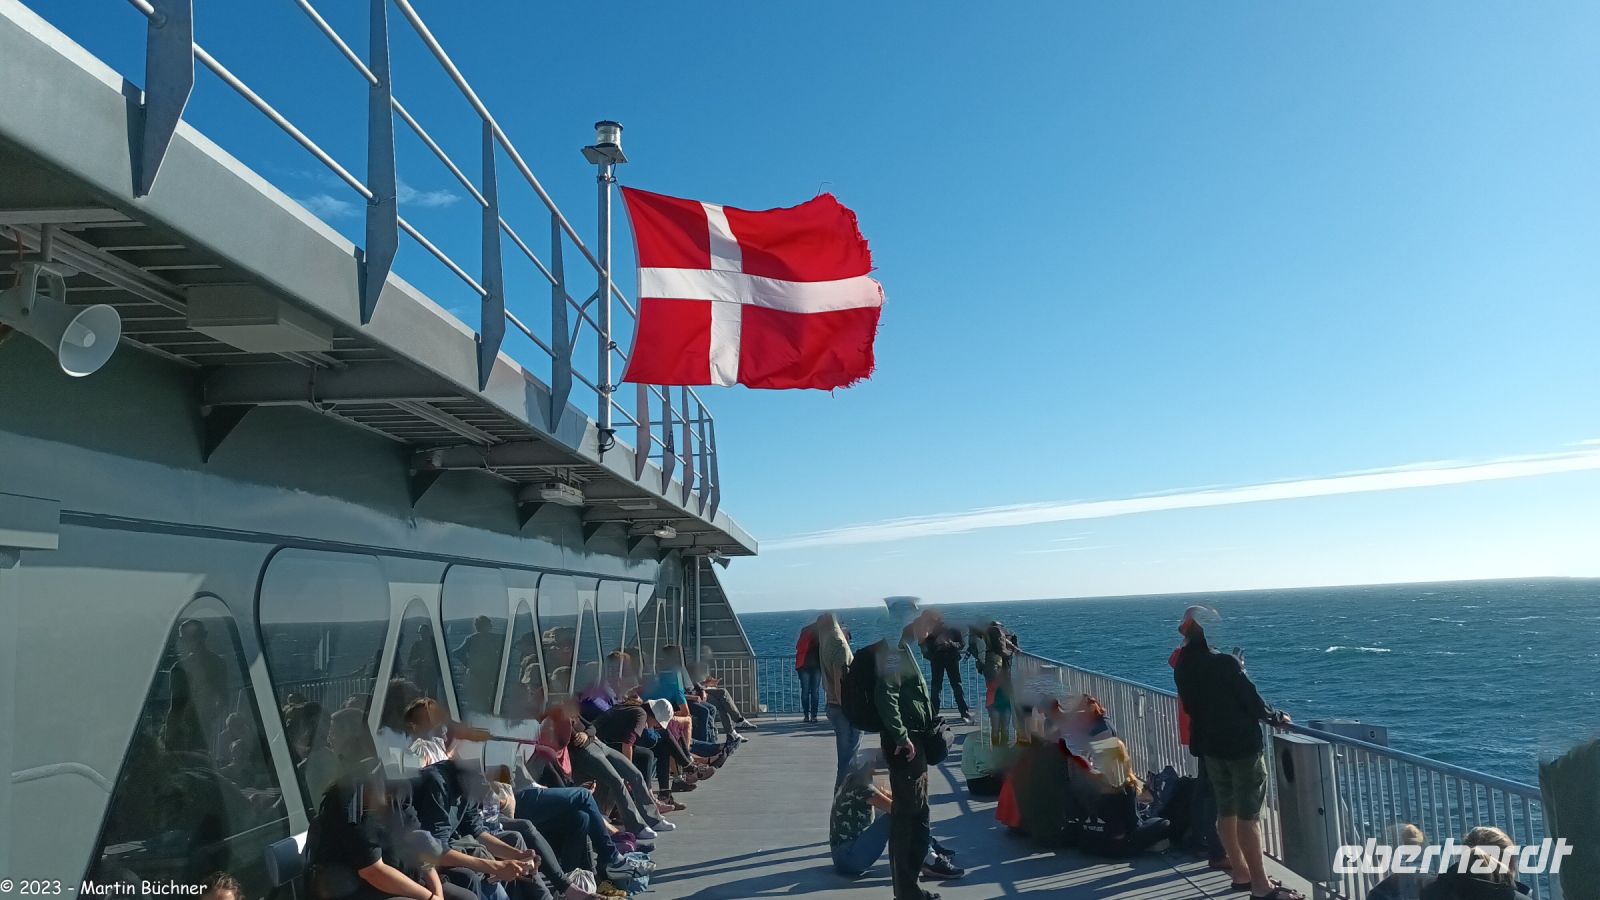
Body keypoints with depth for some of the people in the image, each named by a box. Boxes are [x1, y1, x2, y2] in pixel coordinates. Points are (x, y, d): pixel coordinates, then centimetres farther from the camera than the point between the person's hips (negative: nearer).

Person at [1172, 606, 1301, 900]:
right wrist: (1277, 718, 2)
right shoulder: (1224, 661, -20)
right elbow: (1250, 699, -15)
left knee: (1226, 810, 15)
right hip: (1242, 744, -7)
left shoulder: (1183, 666, 2)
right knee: (1248, 815, -3)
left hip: (1209, 745, 7)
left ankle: (1241, 873, 26)